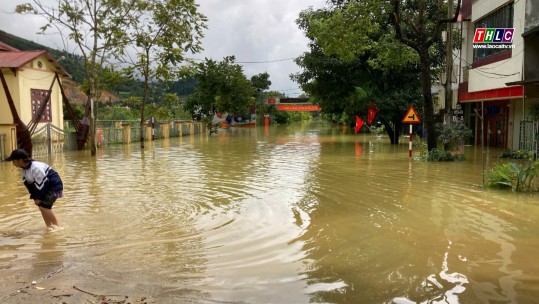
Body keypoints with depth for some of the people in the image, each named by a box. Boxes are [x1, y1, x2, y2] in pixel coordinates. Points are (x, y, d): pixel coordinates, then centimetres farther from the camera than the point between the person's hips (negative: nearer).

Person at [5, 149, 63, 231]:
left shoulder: (36, 168, -30)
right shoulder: (23, 169, 0)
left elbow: (41, 184, -26)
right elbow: (28, 183, 6)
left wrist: (39, 198, -16)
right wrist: (34, 197, 1)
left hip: (54, 186, -10)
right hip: (46, 187, 10)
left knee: (44, 205, -16)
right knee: (40, 205, 10)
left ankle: (57, 226, -6)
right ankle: (49, 226, 20)